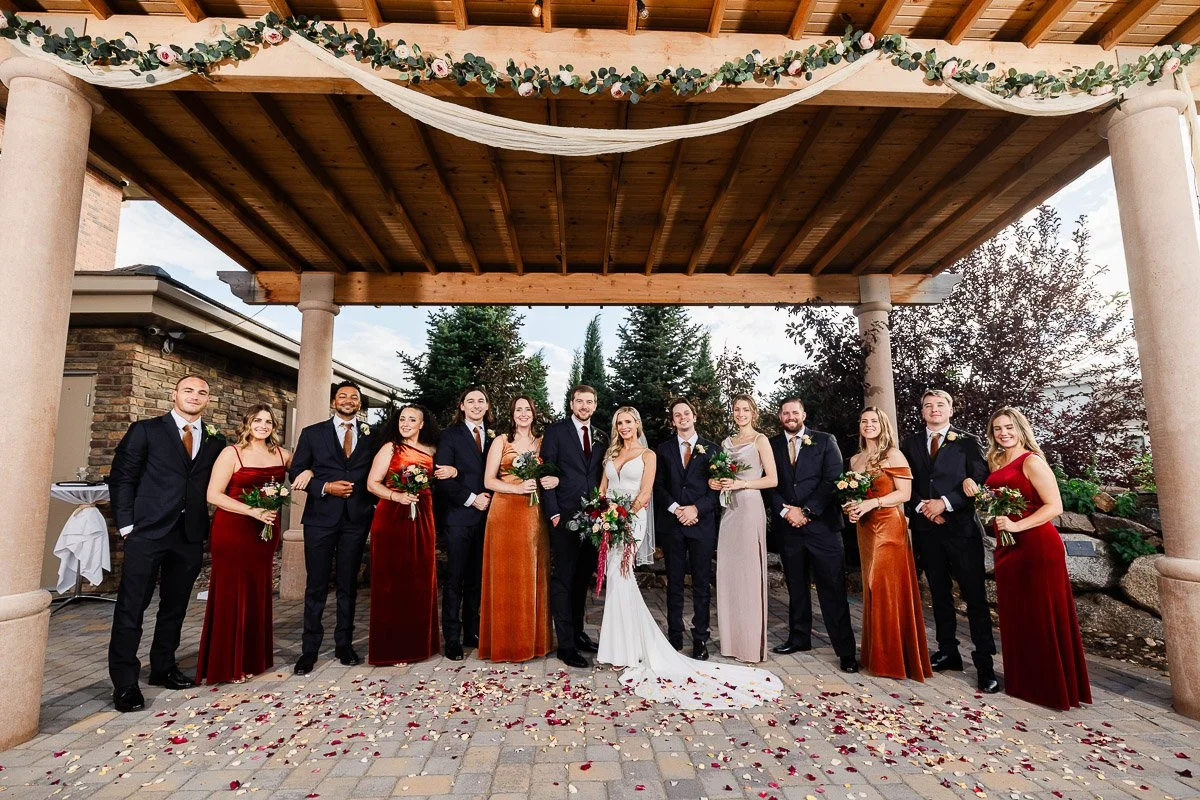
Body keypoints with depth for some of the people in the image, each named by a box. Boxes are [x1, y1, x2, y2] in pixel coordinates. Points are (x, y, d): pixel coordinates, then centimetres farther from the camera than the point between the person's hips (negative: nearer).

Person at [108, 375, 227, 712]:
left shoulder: (215, 441, 9)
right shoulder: (146, 430, 1)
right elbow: (122, 477, -1)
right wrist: (126, 524, -7)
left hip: (191, 534, 3)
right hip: (148, 531, -3)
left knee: (175, 606, 14)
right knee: (131, 606, 2)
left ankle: (163, 668, 29)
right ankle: (124, 682, 14)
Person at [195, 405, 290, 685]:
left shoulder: (282, 454, 7)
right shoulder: (232, 453, -6)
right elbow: (213, 495, -10)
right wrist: (252, 511, -18)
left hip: (266, 530, 4)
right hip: (233, 530, -4)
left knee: (258, 593, 10)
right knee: (231, 593, 1)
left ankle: (253, 658, 24)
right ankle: (227, 664, 16)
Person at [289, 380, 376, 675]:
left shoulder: (371, 435, 6)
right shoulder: (312, 433, 6)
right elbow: (296, 472, 2)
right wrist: (325, 487, -12)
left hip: (357, 518, 1)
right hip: (321, 517, -1)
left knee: (348, 584, 11)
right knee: (316, 585, 5)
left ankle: (344, 644, 24)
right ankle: (309, 649, 18)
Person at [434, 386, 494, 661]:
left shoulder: (493, 437, 11)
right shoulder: (451, 434, 0)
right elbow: (443, 477, -8)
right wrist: (471, 499, -10)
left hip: (485, 515, 4)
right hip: (460, 515, -3)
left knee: (477, 577, 11)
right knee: (455, 578, 3)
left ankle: (473, 633, 22)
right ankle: (452, 639, 12)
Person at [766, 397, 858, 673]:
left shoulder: (825, 441, 3)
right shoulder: (772, 445, 8)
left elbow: (833, 480, -5)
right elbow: (769, 484, 5)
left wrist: (807, 511, -12)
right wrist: (785, 510, -10)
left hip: (822, 523, -2)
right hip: (788, 526, 3)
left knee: (833, 588, -1)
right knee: (796, 586, 12)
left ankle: (845, 649, 7)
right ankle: (799, 638, 24)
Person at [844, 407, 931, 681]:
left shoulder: (893, 455, -5)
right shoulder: (855, 460, 13)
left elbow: (904, 493, -10)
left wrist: (872, 503, -19)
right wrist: (851, 507, 2)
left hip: (889, 525, -6)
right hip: (865, 527, 6)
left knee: (889, 587, -5)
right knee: (872, 587, 9)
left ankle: (895, 658, 6)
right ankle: (876, 654, 18)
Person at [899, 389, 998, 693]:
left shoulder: (967, 441, 1)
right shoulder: (910, 443, 10)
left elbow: (979, 482, -6)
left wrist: (946, 503, -14)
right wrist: (921, 506, -8)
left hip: (961, 528, -3)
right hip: (926, 529, 3)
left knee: (975, 596, -1)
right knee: (939, 594, 14)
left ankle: (984, 663, 8)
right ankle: (948, 651, 26)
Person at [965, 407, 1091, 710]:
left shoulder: (1031, 461, -9)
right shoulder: (997, 462, 13)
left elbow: (1055, 506, -14)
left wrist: (1017, 525, -23)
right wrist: (971, 487, 1)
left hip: (1037, 546, -7)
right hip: (1007, 548, 8)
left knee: (1042, 617, 2)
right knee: (1014, 616, 14)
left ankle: (1052, 688, 16)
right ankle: (1022, 682, 27)